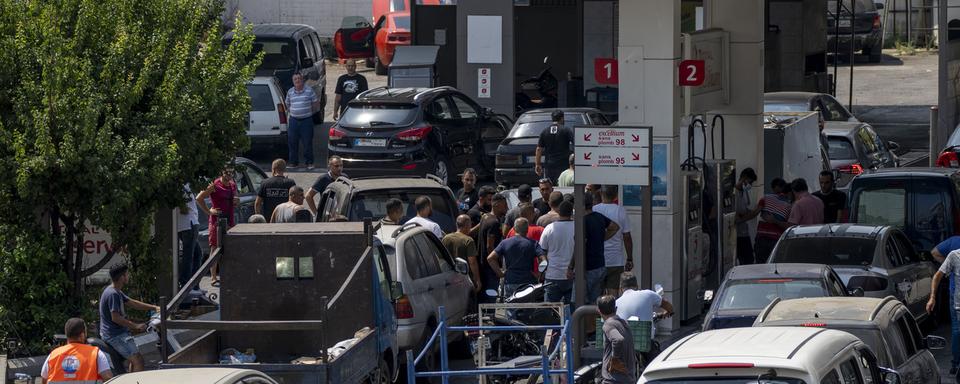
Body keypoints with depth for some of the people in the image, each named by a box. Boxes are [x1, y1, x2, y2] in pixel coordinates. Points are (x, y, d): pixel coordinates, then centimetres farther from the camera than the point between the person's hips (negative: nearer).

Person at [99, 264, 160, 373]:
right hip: (115, 335, -11)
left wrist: (154, 308, 15)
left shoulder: (117, 292, 14)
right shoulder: (113, 294, -20)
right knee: (138, 361, -15)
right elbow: (115, 317, -24)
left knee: (136, 359, 20)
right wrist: (135, 326, -18)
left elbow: (132, 303, 20)